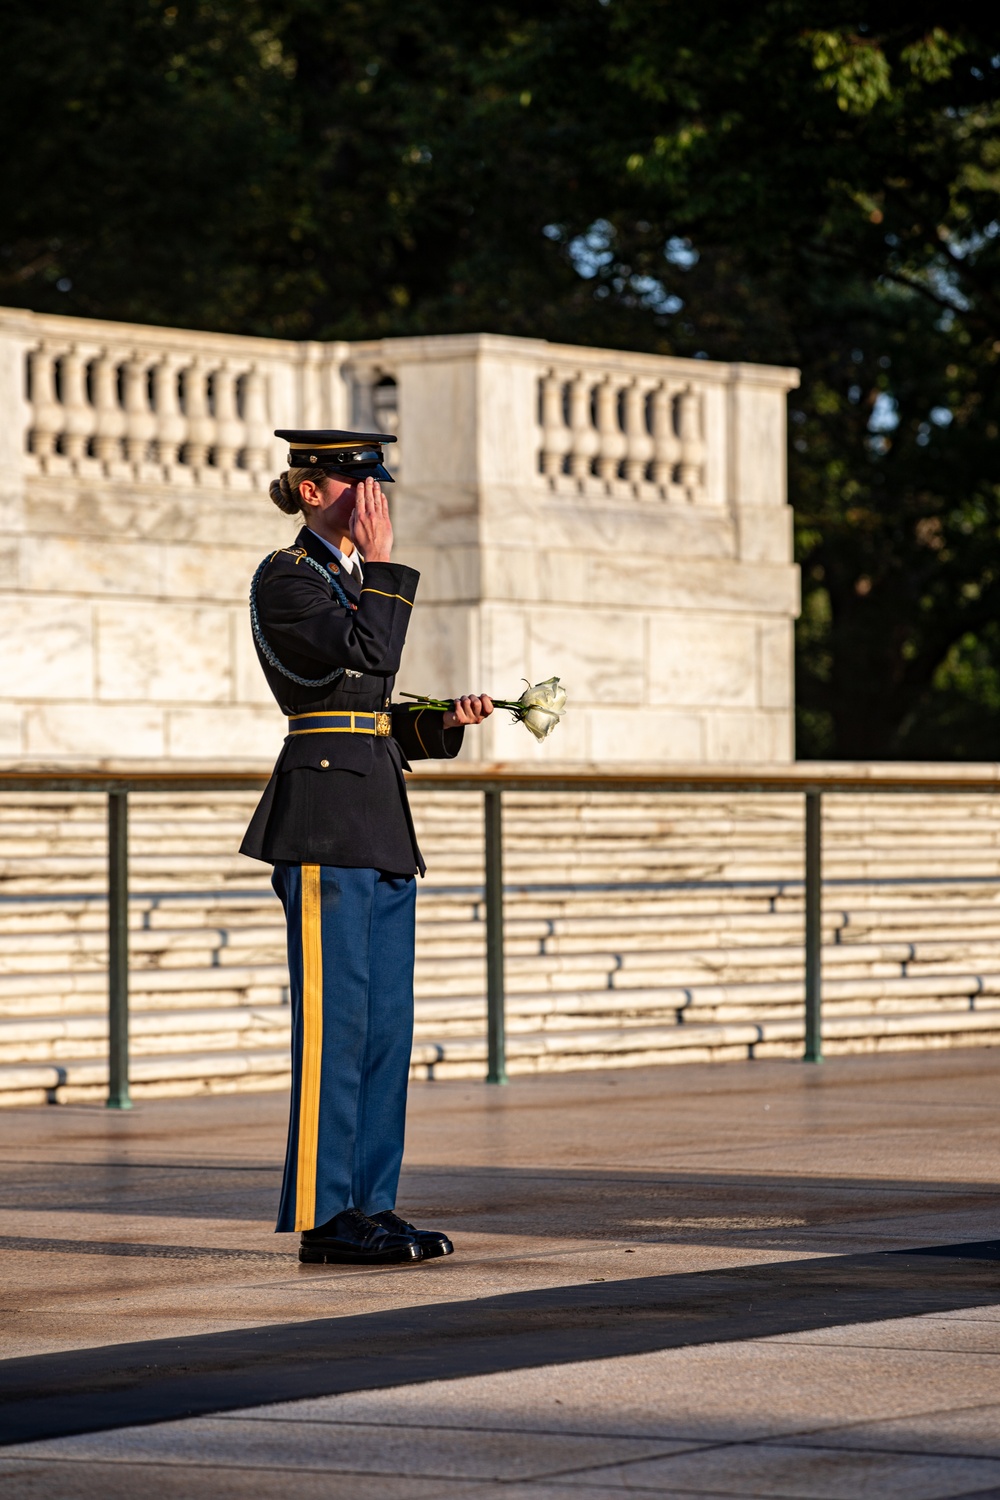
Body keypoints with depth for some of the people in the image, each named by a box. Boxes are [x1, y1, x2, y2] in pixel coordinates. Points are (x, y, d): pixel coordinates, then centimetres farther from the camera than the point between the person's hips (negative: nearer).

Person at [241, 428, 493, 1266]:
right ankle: (325, 1215, -4)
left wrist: (445, 721, 8)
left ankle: (371, 1205, 11)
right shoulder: (286, 578, -6)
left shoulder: (354, 581, 20)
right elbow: (365, 659, -19)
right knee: (334, 1016, -8)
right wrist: (381, 564, -12)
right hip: (326, 814, -9)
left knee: (387, 1021, 8)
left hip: (381, 819, 9)